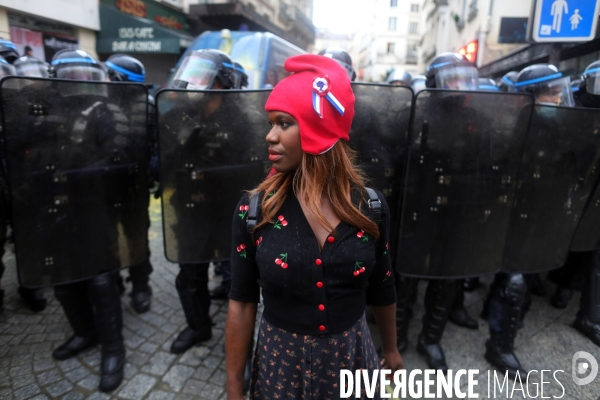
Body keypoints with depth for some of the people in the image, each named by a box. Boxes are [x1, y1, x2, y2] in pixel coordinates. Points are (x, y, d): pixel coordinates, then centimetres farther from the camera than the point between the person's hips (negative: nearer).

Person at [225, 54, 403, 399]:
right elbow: (242, 304, -8)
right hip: (280, 364, 0)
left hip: (352, 359, 1)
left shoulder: (370, 206, -12)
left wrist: (391, 349, 15)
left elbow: (382, 289, 2)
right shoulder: (255, 209, -15)